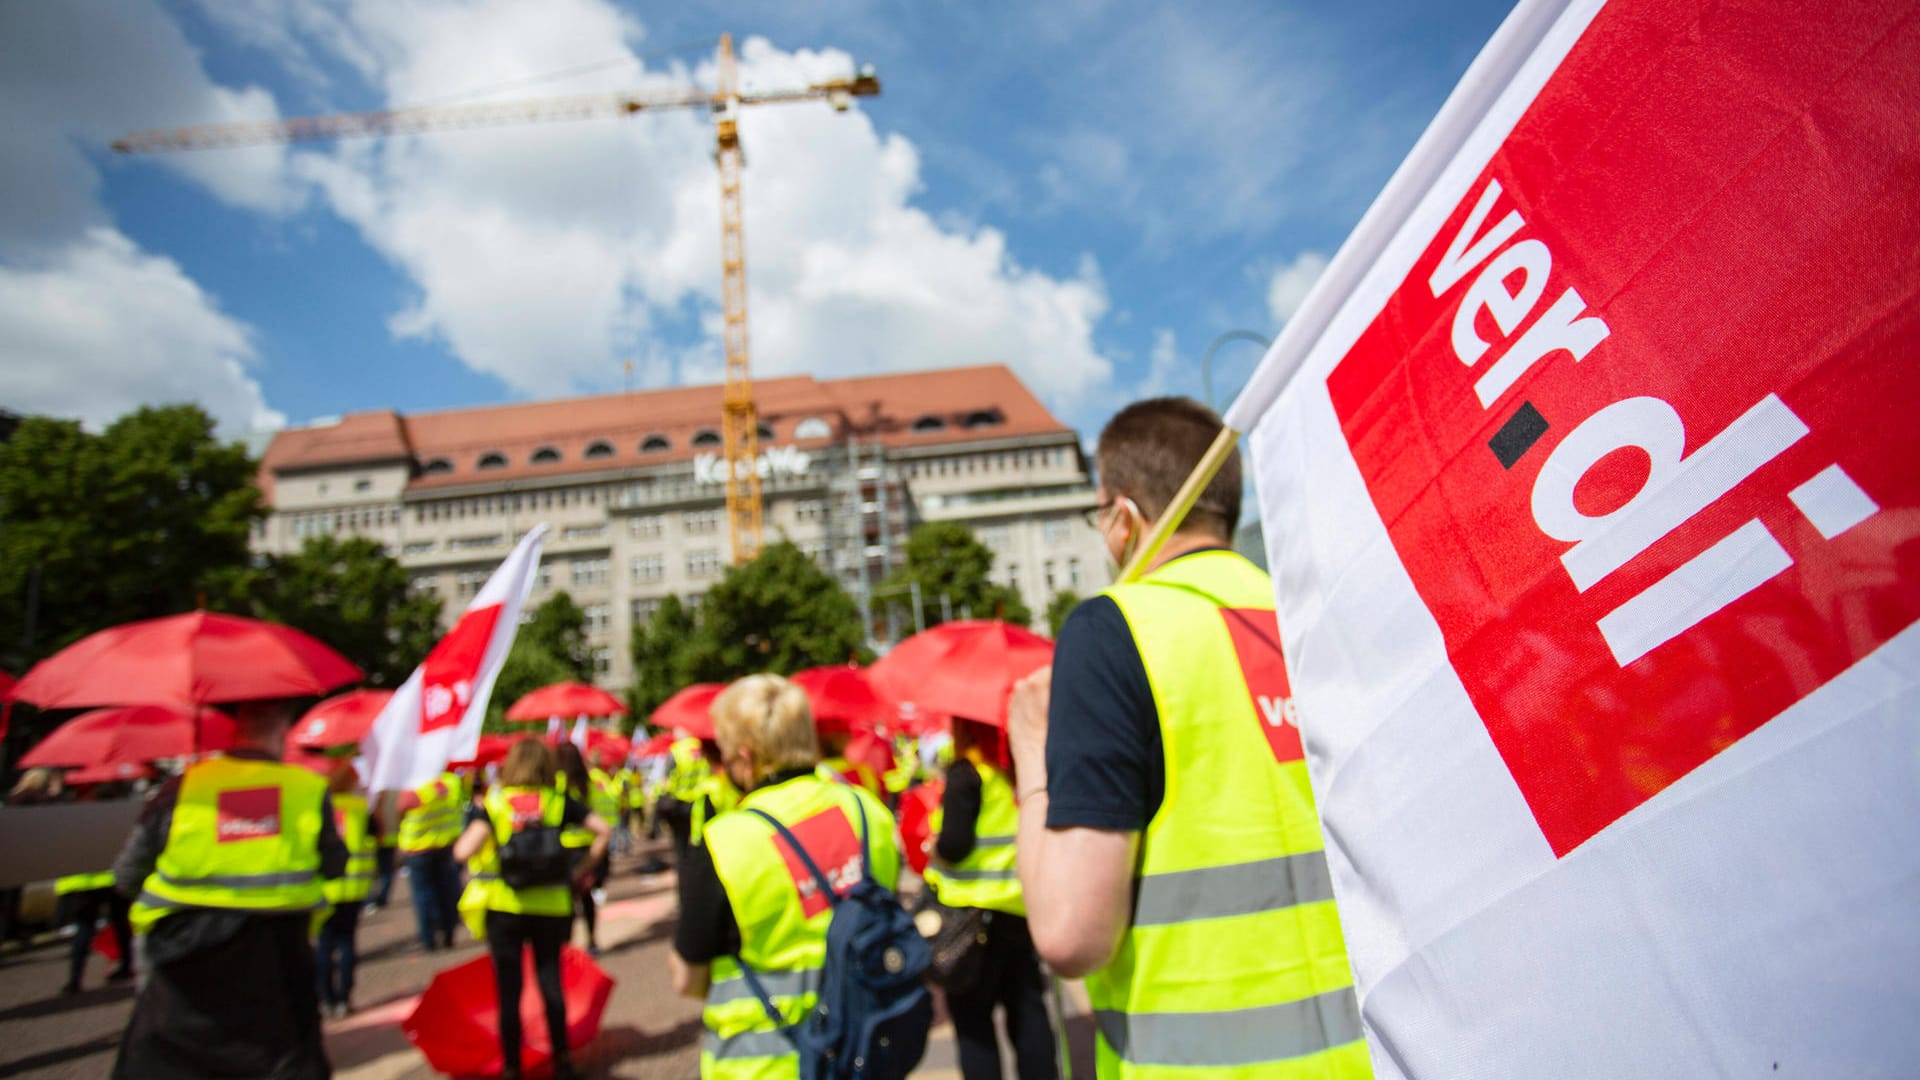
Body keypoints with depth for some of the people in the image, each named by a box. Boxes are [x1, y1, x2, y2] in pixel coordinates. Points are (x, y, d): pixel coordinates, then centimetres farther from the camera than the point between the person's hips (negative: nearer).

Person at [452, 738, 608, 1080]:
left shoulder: (492, 802, -5)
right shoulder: (558, 801, -1)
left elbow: (463, 850, -16)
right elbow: (602, 830, -8)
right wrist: (583, 870, 2)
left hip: (503, 907, -1)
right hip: (551, 904, 1)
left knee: (508, 991, 10)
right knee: (551, 981, 14)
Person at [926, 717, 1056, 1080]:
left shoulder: (966, 773, -14)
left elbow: (954, 845, -19)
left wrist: (935, 847, 0)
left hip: (974, 912, -6)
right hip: (1025, 906, 6)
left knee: (971, 1016, 7)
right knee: (1027, 1009, 14)